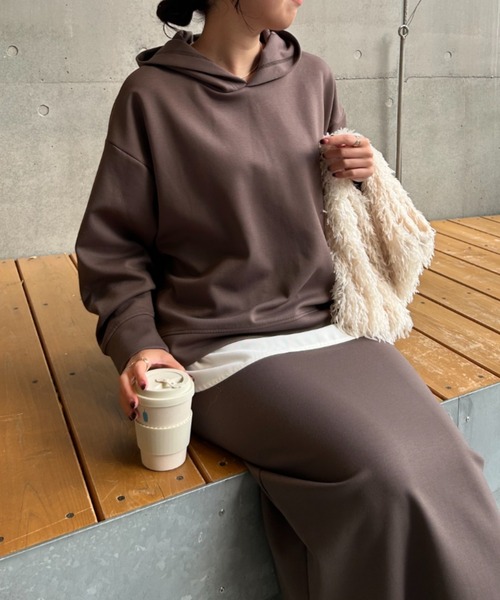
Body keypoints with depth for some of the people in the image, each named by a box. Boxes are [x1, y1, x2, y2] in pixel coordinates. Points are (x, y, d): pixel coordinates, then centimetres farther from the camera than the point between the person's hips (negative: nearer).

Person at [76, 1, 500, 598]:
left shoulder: (311, 78, 12)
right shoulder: (152, 95, 0)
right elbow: (112, 247, 4)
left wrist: (363, 174, 2)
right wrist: (139, 342, -11)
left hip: (330, 325, 5)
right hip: (227, 347, -4)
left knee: (447, 471, -17)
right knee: (385, 480, -24)